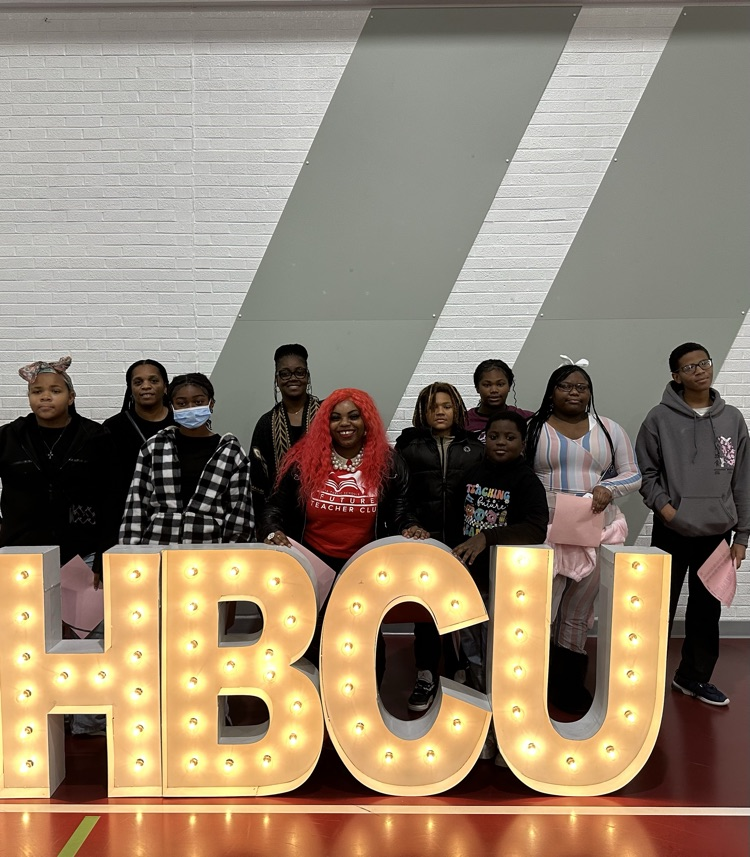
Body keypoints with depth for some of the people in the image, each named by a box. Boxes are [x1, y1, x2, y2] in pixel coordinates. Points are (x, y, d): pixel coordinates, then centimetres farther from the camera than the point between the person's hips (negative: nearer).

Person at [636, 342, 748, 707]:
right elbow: (645, 471, -1)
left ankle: (695, 677, 30)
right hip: (671, 532, -3)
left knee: (707, 610, 13)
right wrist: (663, 506, -15)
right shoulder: (660, 418, -5)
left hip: (717, 532, 3)